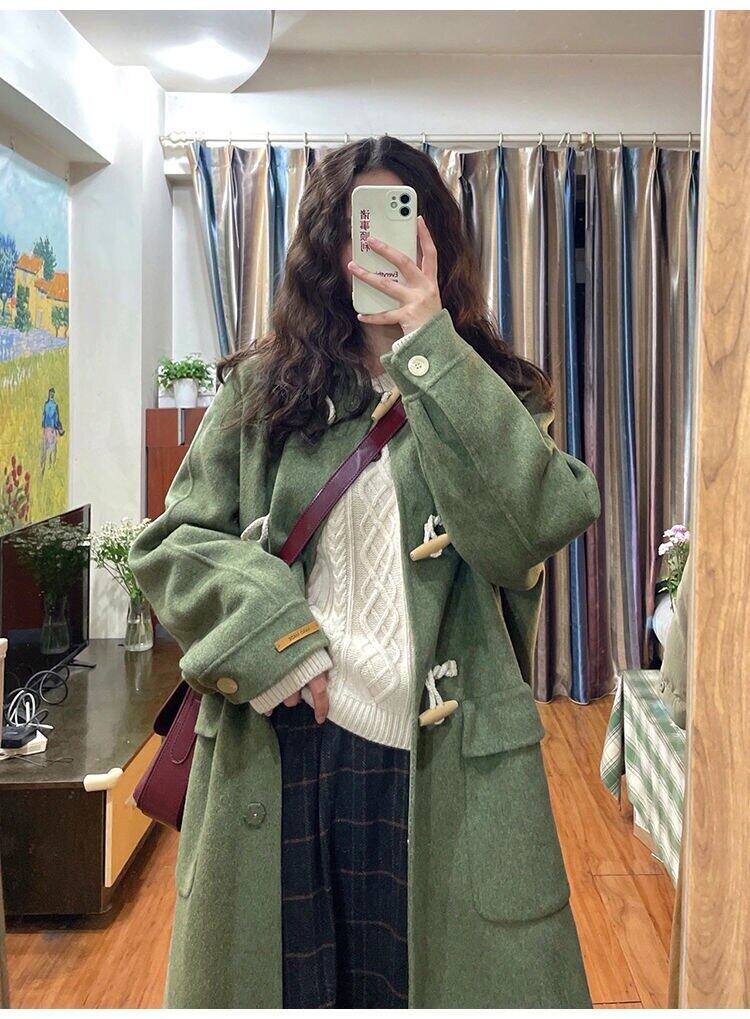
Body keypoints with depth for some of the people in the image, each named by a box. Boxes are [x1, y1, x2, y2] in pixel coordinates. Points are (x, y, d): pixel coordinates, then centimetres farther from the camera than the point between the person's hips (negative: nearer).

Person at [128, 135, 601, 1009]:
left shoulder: (495, 392, 7)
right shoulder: (261, 389, 8)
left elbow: (531, 526, -13)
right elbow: (174, 542, 6)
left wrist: (432, 345, -14)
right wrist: (267, 633, -12)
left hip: (448, 764, 0)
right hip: (276, 755, 1)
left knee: (442, 977, 8)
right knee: (279, 977, 13)